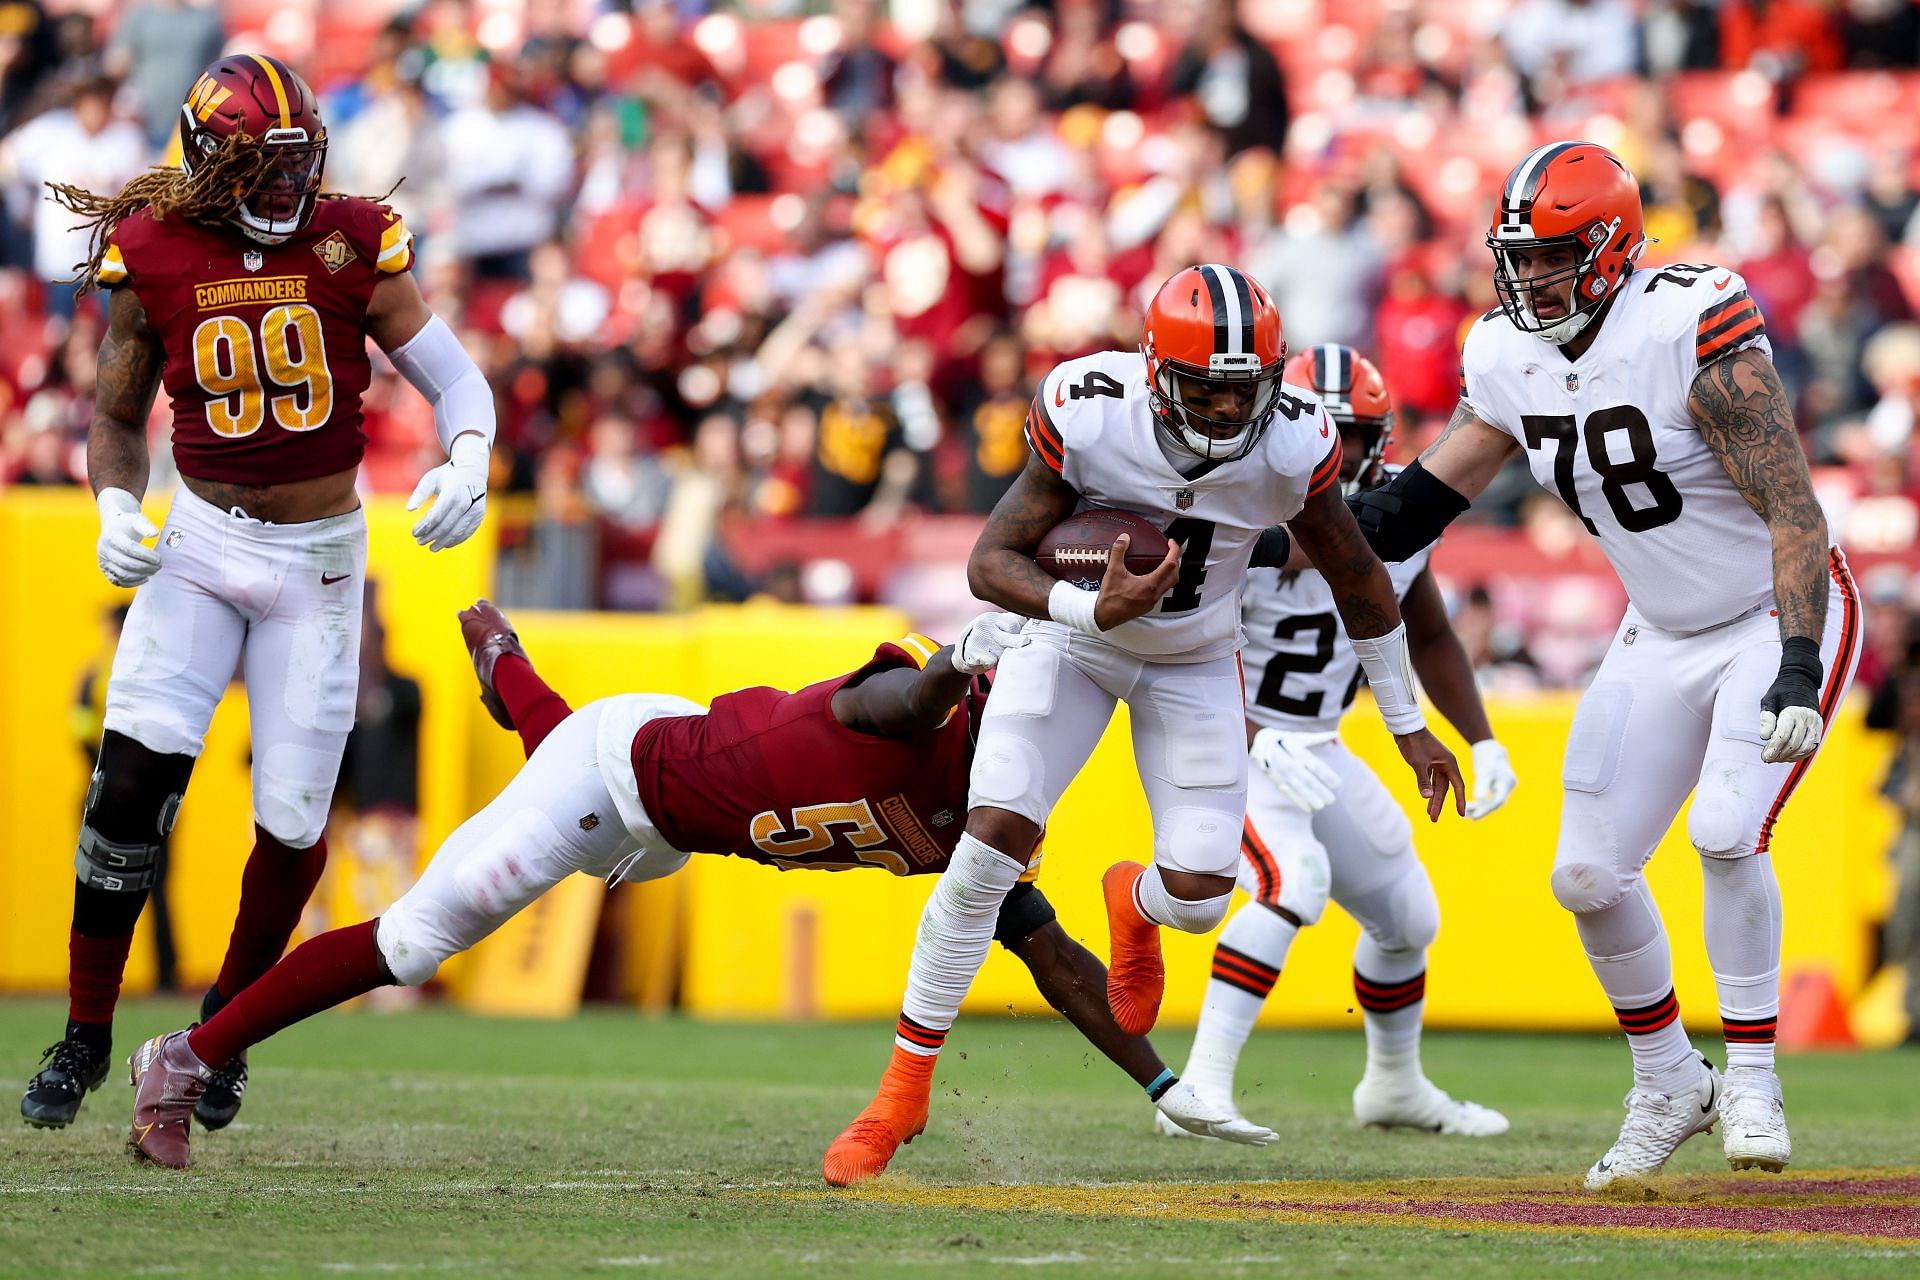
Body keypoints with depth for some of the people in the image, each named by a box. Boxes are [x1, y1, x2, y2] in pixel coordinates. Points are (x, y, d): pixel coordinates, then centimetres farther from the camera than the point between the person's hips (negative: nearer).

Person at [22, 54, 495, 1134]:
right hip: (198, 542, 0)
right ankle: (87, 1035, -3)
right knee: (134, 774, -17)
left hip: (319, 558, 0)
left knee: (293, 822, -3)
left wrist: (469, 459, -23)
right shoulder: (152, 256, -4)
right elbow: (118, 415, 8)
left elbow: (452, 376, -3)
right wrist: (116, 506, -10)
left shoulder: (351, 244, -6)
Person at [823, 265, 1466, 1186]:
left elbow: (1358, 582, -8)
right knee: (987, 849, -17)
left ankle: (1134, 903, 34)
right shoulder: (1089, 415, -31)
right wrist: (1094, 609, -45)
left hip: (1194, 662, 2)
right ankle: (903, 1091, -4)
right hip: (1072, 636, -2)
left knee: (1199, 896, -8)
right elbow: (992, 560, -25)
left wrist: (1409, 728, 2)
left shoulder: (1292, 446, -26)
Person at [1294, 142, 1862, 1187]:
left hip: (1779, 619, -7)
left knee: (1726, 830, -25)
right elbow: (1428, 495, 5)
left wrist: (1798, 670, -36)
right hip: (1663, 635, 7)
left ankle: (1750, 1077, -8)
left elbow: (1792, 508, -29)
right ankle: (1668, 1087, 22)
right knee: (1589, 876, 1)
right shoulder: (1509, 355, -6)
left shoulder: (1695, 334, -27)